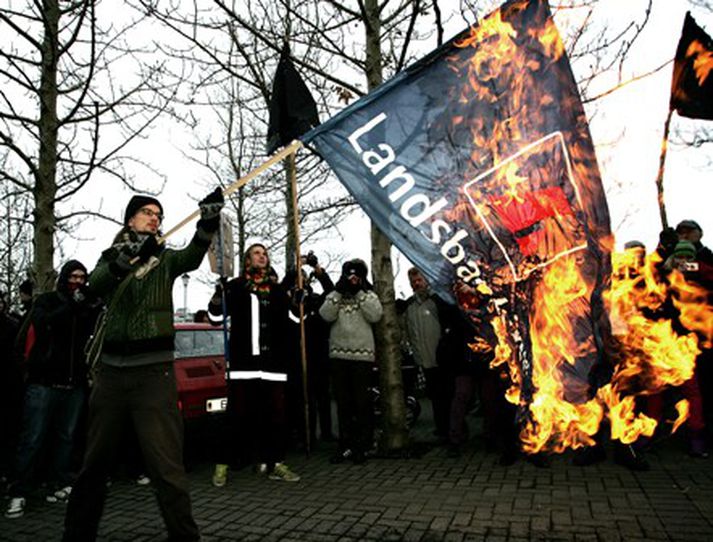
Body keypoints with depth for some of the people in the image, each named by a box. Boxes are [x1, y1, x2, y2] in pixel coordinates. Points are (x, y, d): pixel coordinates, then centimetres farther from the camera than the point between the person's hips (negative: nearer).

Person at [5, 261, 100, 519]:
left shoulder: (86, 306, 11)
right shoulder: (46, 301, 5)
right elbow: (42, 324, -14)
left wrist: (95, 310, -16)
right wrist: (72, 305, -20)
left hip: (75, 383, 3)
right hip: (44, 381, -3)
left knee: (66, 437, 7)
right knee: (32, 439, -2)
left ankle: (58, 487, 17)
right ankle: (18, 494, 6)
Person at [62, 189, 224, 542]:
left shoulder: (165, 258, 6)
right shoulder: (111, 256, 11)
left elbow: (191, 258, -17)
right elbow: (95, 285, -10)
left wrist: (207, 222, -37)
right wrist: (125, 258, -30)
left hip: (154, 371, -3)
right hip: (110, 370, 3)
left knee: (166, 465, -8)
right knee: (95, 462, 15)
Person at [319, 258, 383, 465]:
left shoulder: (368, 295, 10)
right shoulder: (335, 296, 13)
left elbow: (375, 315, -9)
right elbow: (326, 315, -5)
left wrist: (360, 292, -9)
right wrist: (338, 291, -9)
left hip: (362, 355, -2)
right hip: (338, 355, 2)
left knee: (362, 402, 0)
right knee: (343, 403, 8)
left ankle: (362, 446, 11)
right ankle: (346, 445, 18)